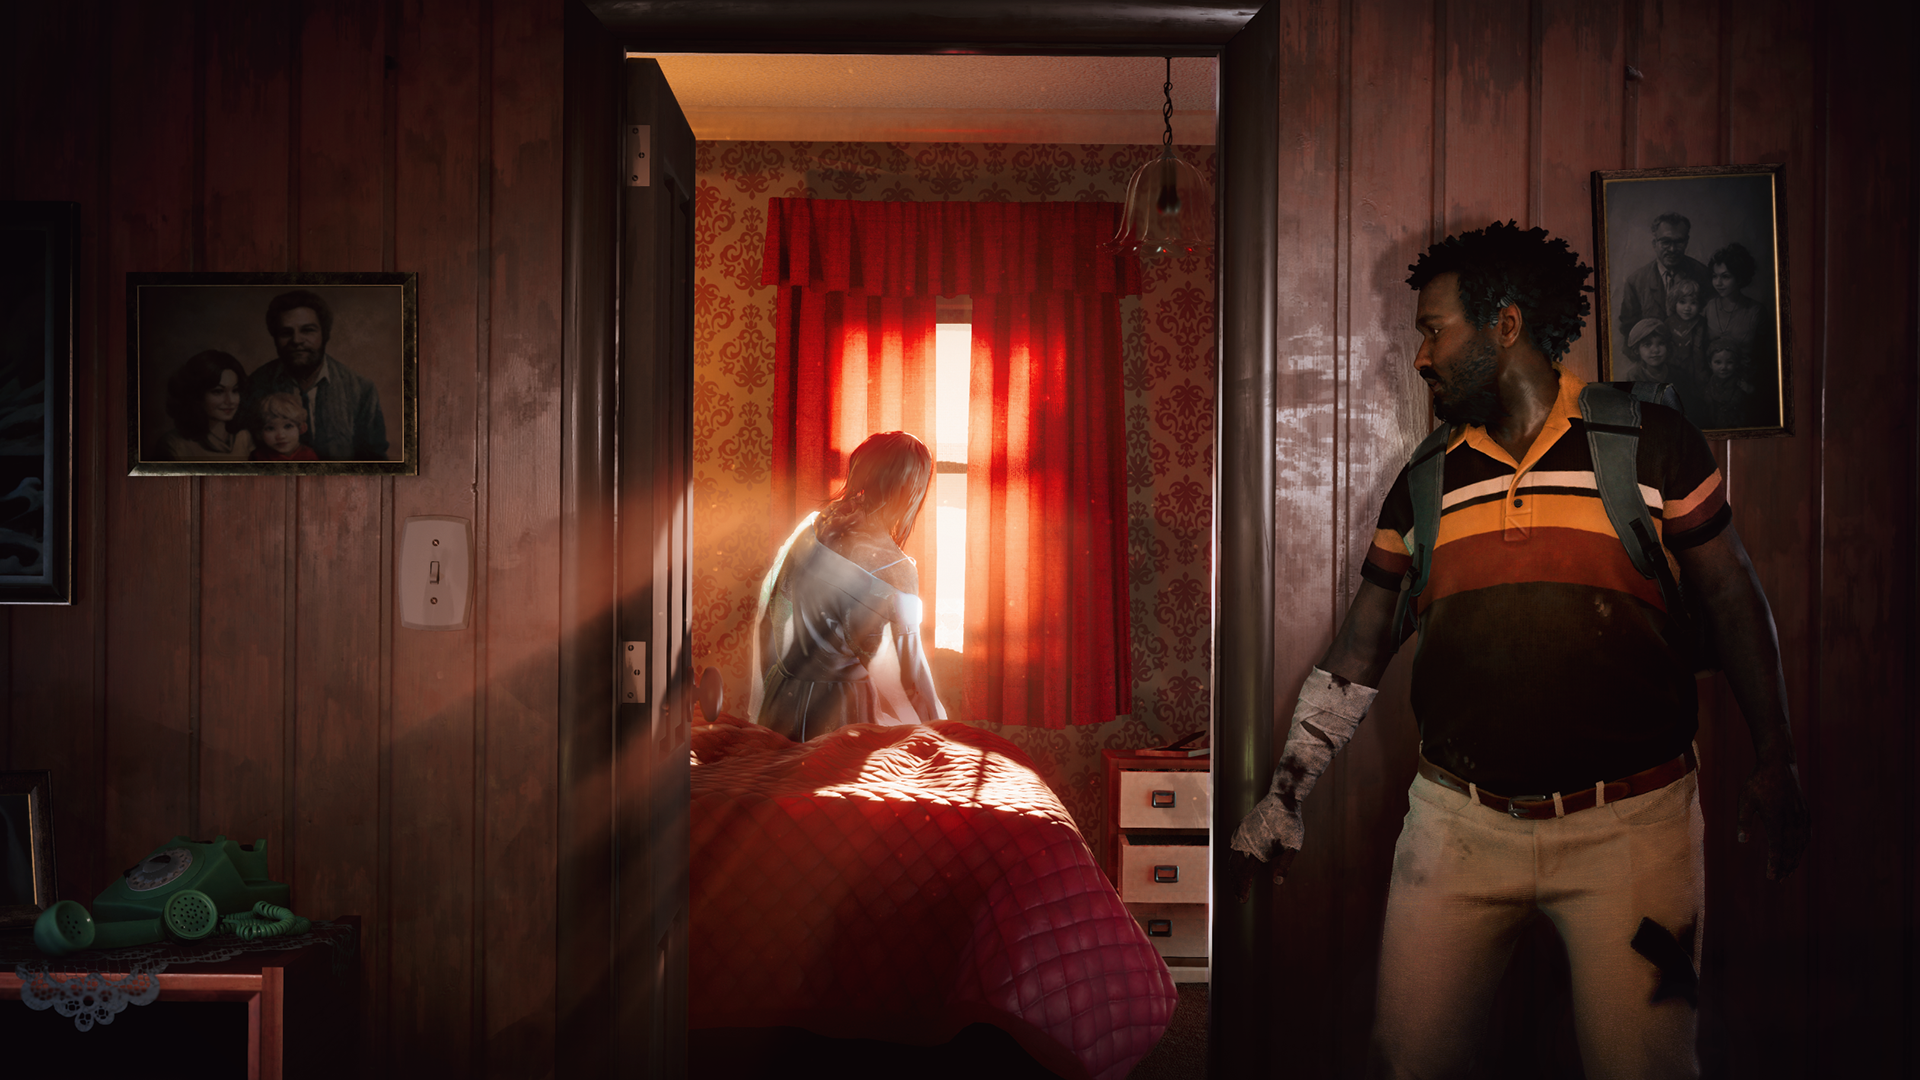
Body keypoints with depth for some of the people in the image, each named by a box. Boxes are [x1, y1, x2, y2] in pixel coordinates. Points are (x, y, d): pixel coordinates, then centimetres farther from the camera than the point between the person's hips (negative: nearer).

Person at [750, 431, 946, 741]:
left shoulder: (811, 527, -5)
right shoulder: (896, 571, -18)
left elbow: (768, 612, 5)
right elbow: (913, 671, -12)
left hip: (782, 697, 5)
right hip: (840, 709, -5)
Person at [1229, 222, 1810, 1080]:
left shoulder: (1649, 442, -1)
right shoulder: (1425, 481, 9)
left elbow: (1732, 600, 5)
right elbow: (1357, 655, 12)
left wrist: (1775, 761, 1)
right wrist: (1280, 801, 10)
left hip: (1629, 823, -3)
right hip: (1457, 819, 3)